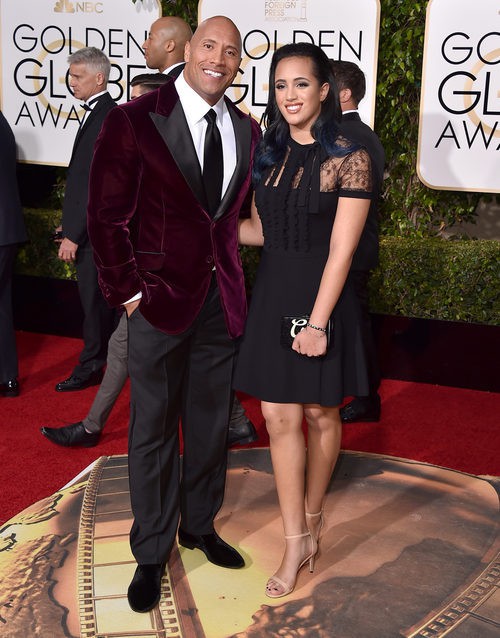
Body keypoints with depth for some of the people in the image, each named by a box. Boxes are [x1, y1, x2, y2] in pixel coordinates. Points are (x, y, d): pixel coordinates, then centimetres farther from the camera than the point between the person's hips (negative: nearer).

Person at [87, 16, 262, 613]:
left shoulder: (246, 129, 6)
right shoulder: (134, 120, -10)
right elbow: (107, 216, -9)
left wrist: (230, 270, 5)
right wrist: (128, 290, -11)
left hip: (222, 300, 5)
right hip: (159, 297, -4)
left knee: (211, 423, 17)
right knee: (153, 429, 8)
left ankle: (199, 525, 38)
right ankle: (151, 552, 25)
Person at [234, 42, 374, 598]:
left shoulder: (349, 159, -11)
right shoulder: (269, 153, 6)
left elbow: (341, 250, -14)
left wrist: (317, 322, -17)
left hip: (322, 297, -4)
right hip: (272, 294, 5)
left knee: (320, 412, 11)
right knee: (279, 417, 3)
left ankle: (310, 517, 35)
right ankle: (297, 540, 14)